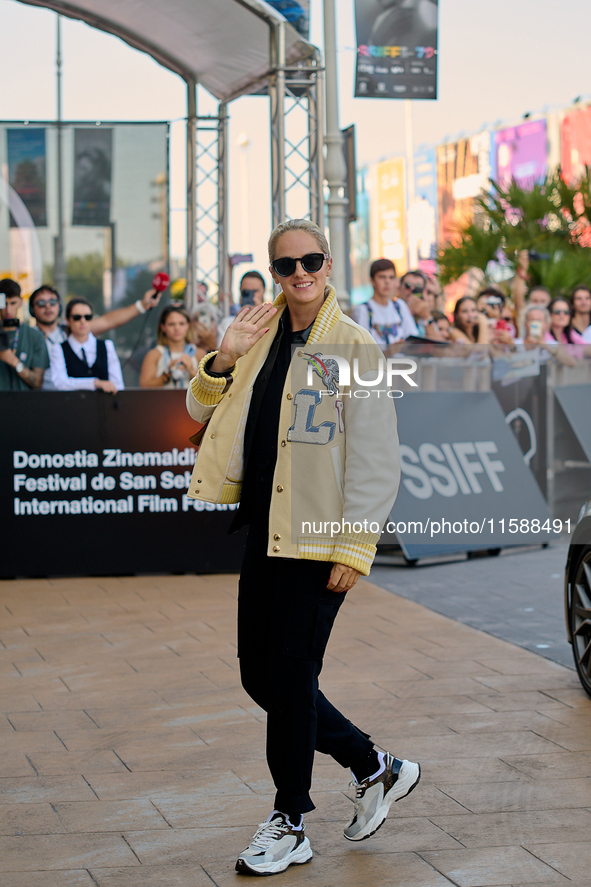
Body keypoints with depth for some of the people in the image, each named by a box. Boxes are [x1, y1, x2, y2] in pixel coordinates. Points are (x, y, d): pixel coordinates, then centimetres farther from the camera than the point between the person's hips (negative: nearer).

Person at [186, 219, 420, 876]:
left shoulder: (354, 348, -8)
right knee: (259, 675, 12)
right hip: (264, 533, 7)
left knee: (291, 680, 0)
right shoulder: (262, 337, 10)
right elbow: (202, 412, 19)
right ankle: (375, 768, 28)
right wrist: (223, 360, -1)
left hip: (318, 540, -7)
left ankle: (289, 825, 16)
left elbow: (376, 458, -11)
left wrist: (353, 547, -15)